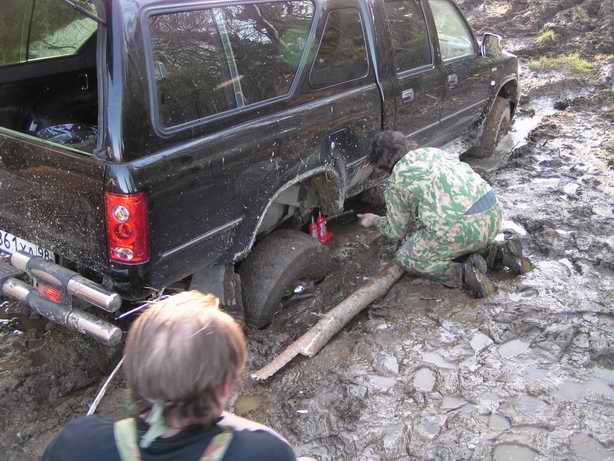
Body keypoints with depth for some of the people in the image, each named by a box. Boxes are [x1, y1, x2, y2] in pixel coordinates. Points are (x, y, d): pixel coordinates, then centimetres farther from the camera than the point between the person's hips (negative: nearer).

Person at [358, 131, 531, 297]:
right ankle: (500, 253, 14)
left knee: (407, 257, 14)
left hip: (461, 228, -7)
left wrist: (375, 221, 36)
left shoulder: (395, 184, 5)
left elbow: (396, 231, 16)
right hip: (492, 215, 8)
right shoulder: (433, 152, 25)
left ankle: (464, 274, -5)